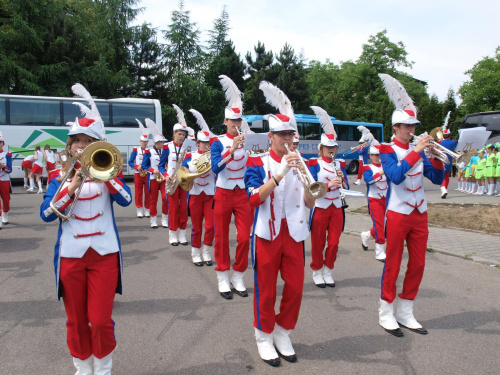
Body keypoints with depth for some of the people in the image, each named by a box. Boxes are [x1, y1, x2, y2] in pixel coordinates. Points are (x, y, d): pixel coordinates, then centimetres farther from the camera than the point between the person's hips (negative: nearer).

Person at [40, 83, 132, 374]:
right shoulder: (61, 177, 5)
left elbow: (126, 200, -15)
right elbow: (46, 214, -8)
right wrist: (71, 187, -19)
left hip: (104, 253, -1)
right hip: (71, 254, 2)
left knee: (101, 320, 0)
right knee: (76, 320, 12)